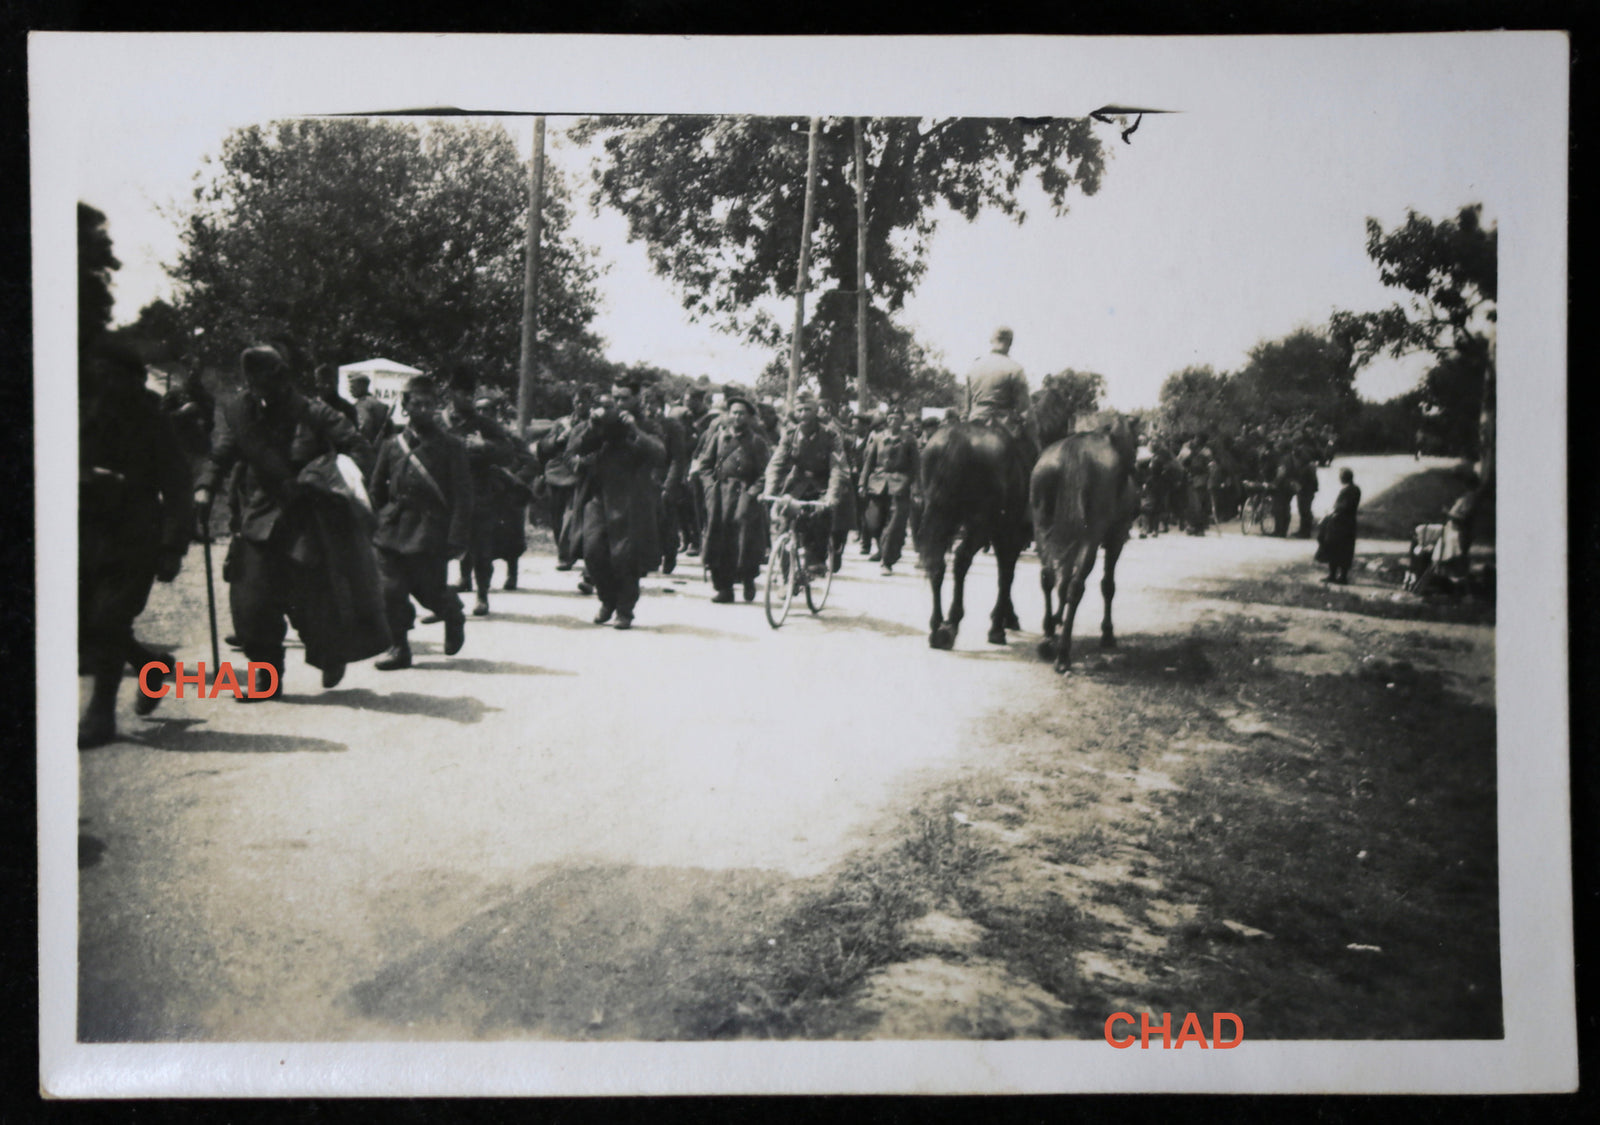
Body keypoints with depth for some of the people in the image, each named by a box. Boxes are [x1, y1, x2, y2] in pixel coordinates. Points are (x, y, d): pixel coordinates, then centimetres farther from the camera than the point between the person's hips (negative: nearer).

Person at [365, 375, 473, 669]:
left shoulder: (450, 446, 1)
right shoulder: (392, 445, 10)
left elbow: (462, 495, -3)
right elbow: (375, 489, 18)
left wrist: (457, 537, -10)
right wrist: (380, 520, 10)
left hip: (431, 532, -3)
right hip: (393, 532, 3)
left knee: (431, 592, -1)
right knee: (391, 591, -2)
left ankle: (454, 619, 31)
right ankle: (399, 647, 10)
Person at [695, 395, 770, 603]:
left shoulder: (757, 441, 5)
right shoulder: (718, 435, 11)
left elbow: (766, 472, 3)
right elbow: (704, 464, 13)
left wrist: (753, 491, -9)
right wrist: (710, 486, 1)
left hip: (745, 495, -2)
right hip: (719, 495, 2)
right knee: (718, 540, -2)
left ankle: (748, 580, 11)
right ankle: (723, 588, 4)